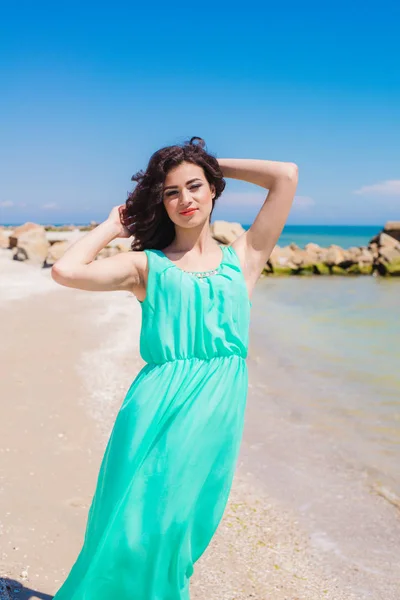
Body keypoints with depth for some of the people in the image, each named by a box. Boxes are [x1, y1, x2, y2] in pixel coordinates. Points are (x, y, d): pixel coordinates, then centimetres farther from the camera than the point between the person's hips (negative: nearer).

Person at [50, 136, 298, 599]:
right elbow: (65, 271, -5)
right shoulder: (147, 265, 8)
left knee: (177, 531, 8)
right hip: (156, 409, -1)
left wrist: (216, 165, 15)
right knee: (132, 530, -1)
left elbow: (286, 175, 7)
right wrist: (113, 225, 8)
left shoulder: (244, 258, 12)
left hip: (216, 410, 1)